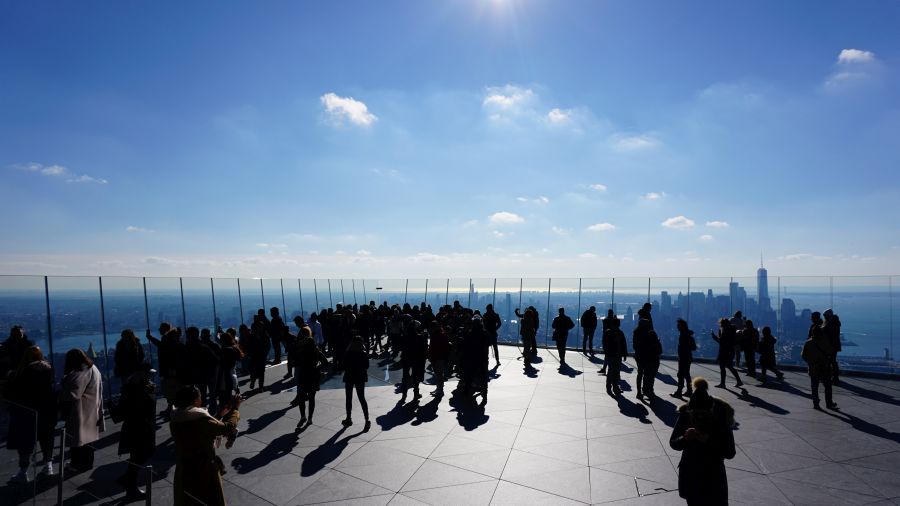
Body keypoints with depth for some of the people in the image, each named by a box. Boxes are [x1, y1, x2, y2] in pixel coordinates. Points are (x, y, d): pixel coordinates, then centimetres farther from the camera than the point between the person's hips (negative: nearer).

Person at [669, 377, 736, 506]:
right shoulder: (685, 413, -14)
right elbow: (673, 443, -6)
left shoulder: (721, 416, -17)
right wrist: (685, 438, -27)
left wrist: (709, 440, -30)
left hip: (713, 477, -2)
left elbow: (730, 453, -14)